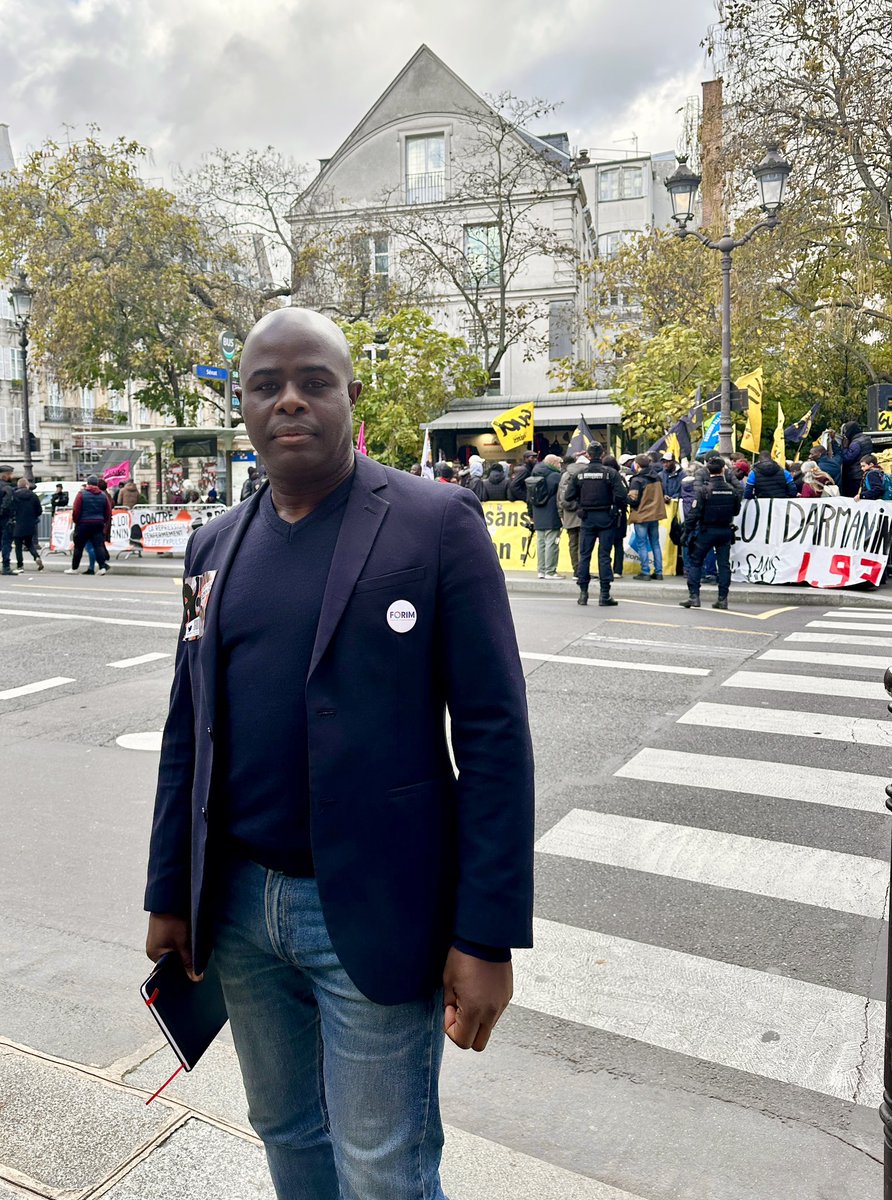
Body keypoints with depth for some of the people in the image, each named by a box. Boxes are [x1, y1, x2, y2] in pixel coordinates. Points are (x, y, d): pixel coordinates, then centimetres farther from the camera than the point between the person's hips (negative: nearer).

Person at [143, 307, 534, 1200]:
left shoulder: (436, 523, -10)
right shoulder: (216, 545, 7)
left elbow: (493, 733, -13)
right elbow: (188, 725, 11)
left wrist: (488, 936, -14)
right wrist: (170, 893, 11)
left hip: (372, 914, -5)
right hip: (237, 907, 5)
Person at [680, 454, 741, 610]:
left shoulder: (703, 489, -14)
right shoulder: (732, 490, -2)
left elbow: (693, 514, -15)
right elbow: (736, 511, 10)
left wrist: (687, 533, -9)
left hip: (706, 531, -3)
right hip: (726, 531, 3)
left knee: (694, 562, 6)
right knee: (724, 564, 9)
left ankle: (694, 596, -1)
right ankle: (723, 598, 9)